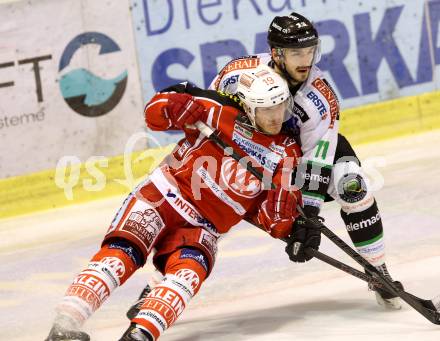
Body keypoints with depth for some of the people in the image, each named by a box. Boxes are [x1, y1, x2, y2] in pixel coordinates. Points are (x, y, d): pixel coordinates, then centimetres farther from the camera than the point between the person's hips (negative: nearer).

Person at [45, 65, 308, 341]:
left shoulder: (287, 154, 6)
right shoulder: (223, 113, -4)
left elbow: (272, 219, 6)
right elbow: (156, 113, -5)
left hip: (202, 227, 3)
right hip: (166, 195, -3)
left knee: (190, 270, -28)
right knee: (124, 250, -24)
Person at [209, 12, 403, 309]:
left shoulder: (321, 99, -32)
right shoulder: (238, 73, -30)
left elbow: (316, 163, -33)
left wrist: (307, 217, -36)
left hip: (311, 144, -1)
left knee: (352, 185, -25)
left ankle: (378, 273, -9)